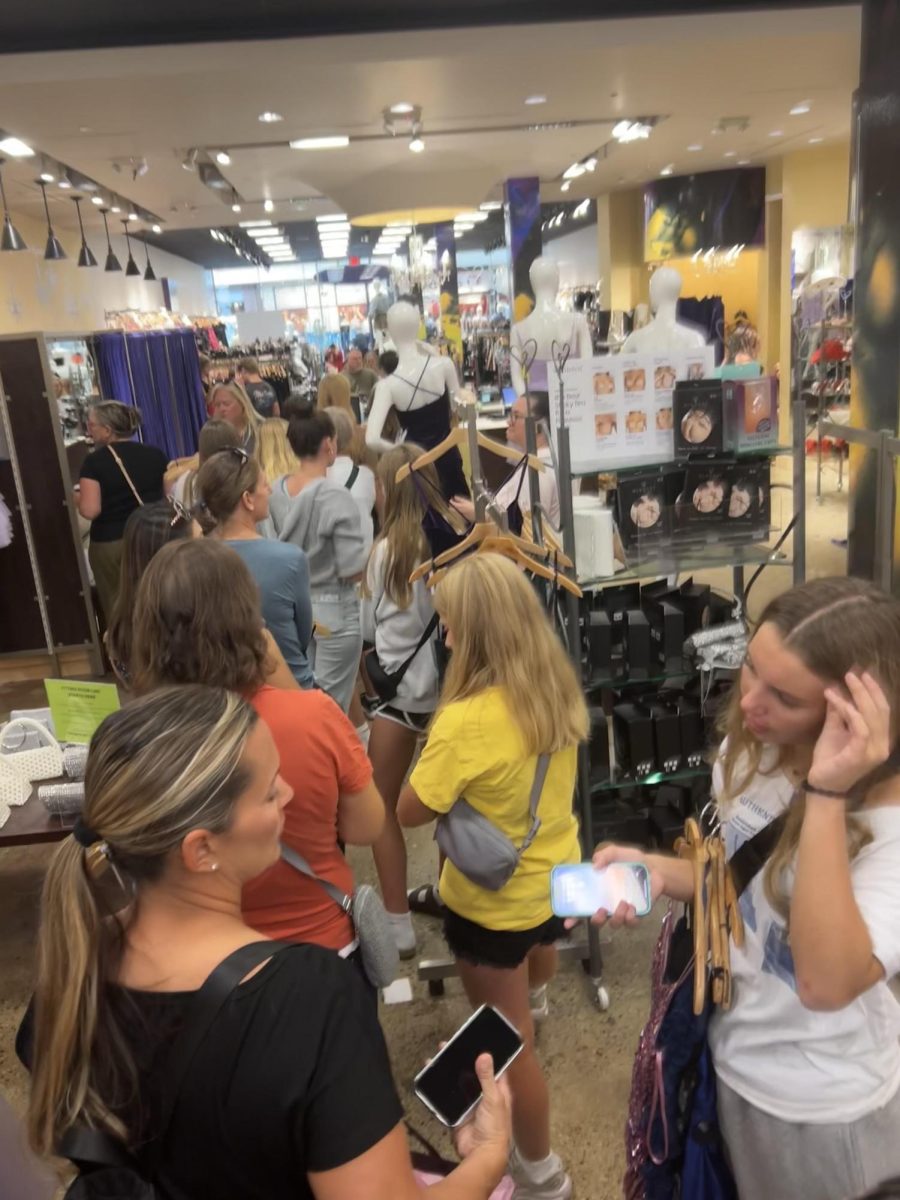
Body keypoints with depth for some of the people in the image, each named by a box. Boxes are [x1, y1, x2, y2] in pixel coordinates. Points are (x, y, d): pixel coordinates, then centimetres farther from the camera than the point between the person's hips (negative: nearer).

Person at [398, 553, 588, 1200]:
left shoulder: (466, 722, -36)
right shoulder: (558, 686, -13)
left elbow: (409, 812, -23)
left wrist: (449, 788, -7)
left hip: (494, 900, -8)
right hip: (557, 870, 8)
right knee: (538, 939, 41)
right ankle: (536, 997, 75)